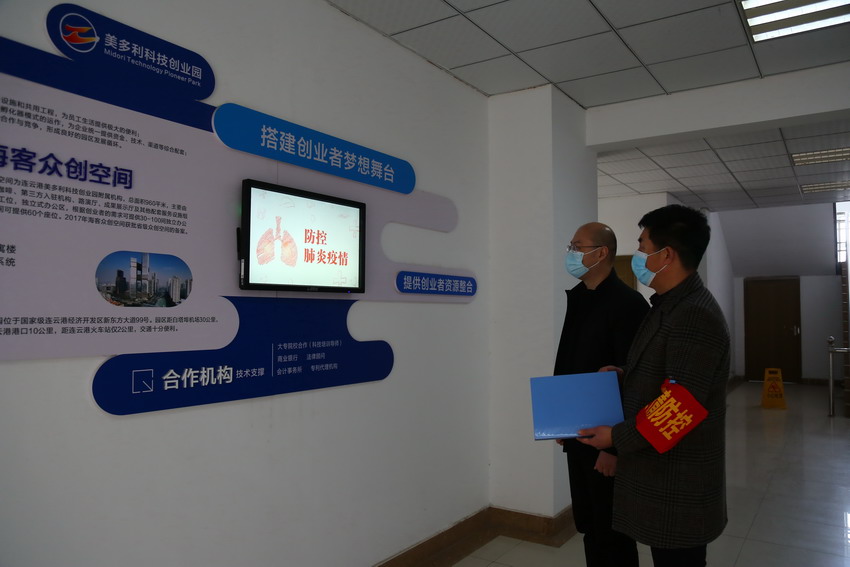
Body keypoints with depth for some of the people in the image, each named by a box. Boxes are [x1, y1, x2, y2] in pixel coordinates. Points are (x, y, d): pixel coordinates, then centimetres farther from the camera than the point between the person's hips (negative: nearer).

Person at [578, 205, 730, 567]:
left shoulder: (694, 315, -23)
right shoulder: (671, 305, 11)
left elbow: (679, 407, -25)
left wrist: (618, 437, -17)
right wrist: (623, 376, 7)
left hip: (678, 486, -10)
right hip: (663, 476, 10)